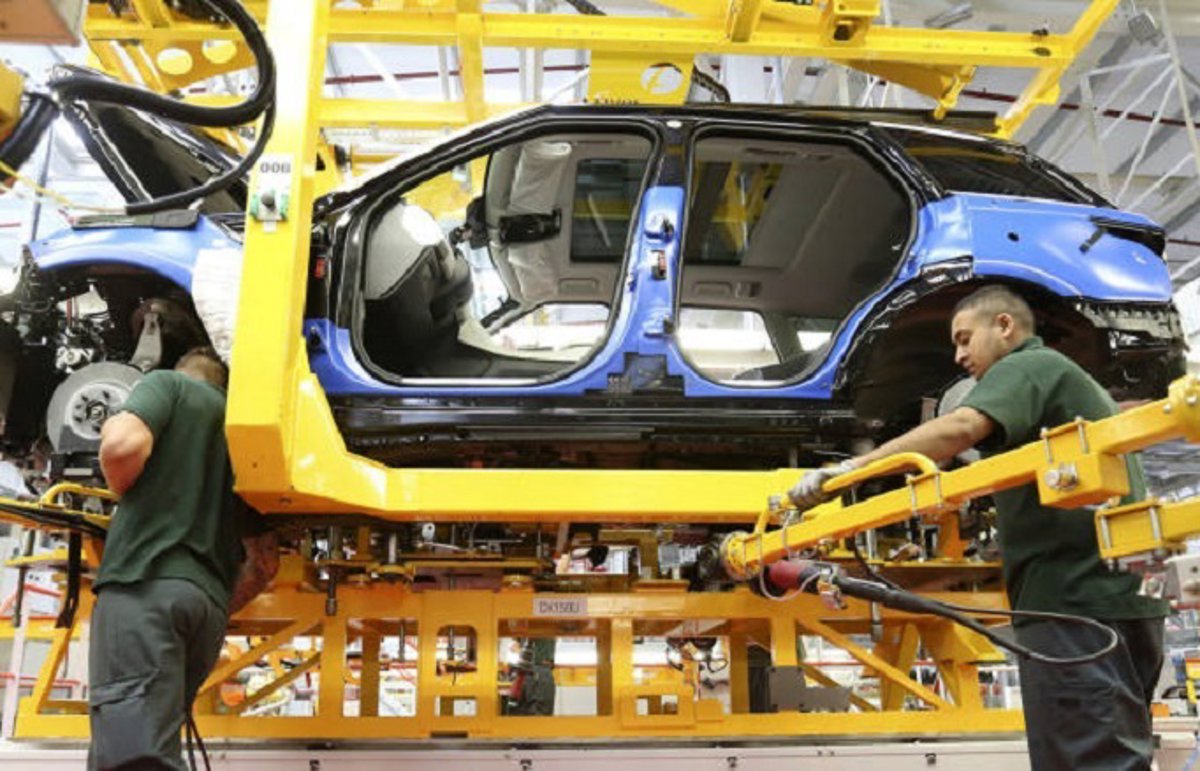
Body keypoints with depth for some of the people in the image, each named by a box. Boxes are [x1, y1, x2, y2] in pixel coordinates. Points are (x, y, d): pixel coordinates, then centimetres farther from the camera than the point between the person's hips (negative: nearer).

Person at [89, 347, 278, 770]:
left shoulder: (167, 383, 13)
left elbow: (123, 445, -10)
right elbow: (265, 560, 26)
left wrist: (124, 495, 10)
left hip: (146, 582, -7)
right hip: (207, 599, 7)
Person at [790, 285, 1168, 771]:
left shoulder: (1026, 366, -2)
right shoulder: (1072, 381, 29)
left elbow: (961, 427, -22)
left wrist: (848, 469, -24)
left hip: (1075, 595, -11)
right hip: (1117, 595, 11)